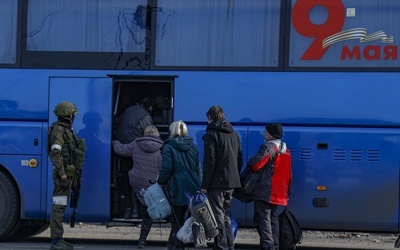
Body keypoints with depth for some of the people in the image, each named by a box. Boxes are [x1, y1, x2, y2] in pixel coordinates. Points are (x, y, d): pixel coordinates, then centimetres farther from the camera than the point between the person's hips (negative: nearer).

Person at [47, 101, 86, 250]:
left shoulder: (67, 130, 19)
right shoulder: (58, 130, -11)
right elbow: (55, 153, -21)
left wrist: (74, 176, 22)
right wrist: (62, 174, -25)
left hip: (68, 174, 10)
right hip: (63, 173, -10)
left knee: (61, 207, 12)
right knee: (58, 207, -9)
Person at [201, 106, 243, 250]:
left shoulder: (211, 134, -7)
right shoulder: (234, 133, 15)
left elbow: (209, 162, -13)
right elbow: (240, 159, 16)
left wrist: (205, 185, -10)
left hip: (217, 182, -7)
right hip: (232, 182, 7)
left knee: (218, 216, -4)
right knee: (226, 216, 15)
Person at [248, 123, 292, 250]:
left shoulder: (269, 147, -12)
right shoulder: (285, 150, 17)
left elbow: (255, 164, -23)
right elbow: (288, 175, 20)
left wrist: (249, 162, -1)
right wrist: (287, 192, 24)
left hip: (265, 192, -9)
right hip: (278, 194, 9)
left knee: (263, 218, -7)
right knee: (273, 217, 16)